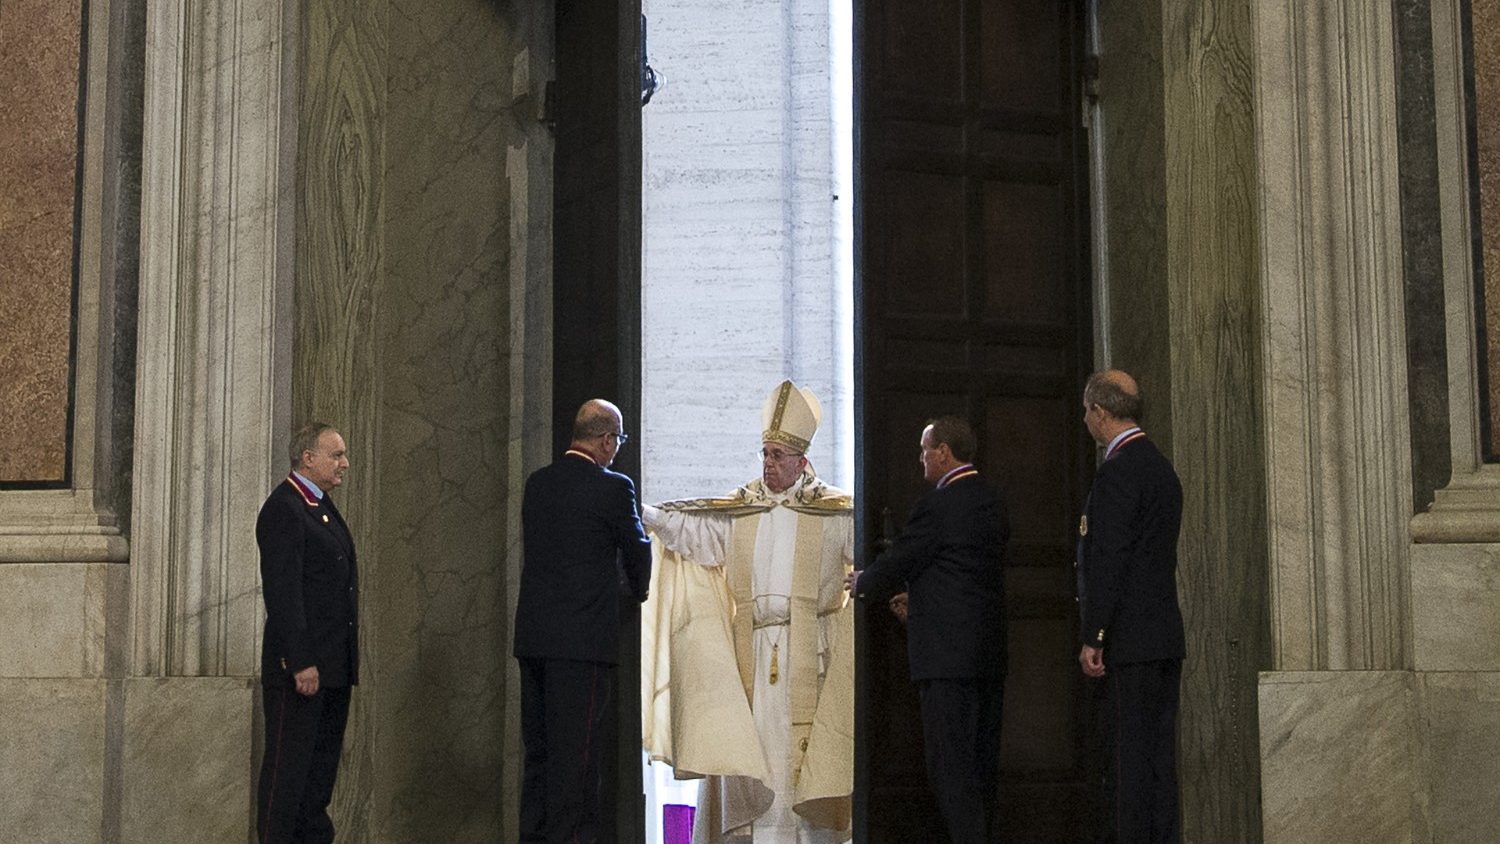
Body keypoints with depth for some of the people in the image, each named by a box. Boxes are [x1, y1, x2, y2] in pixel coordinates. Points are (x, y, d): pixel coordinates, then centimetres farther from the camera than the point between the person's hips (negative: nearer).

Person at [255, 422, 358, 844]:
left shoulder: (323, 507, 17)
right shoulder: (283, 509, -13)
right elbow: (281, 591, -20)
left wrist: (347, 660, 17)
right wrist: (300, 662, -24)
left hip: (333, 666, 9)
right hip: (301, 663, -9)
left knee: (323, 764, 13)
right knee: (288, 765, -4)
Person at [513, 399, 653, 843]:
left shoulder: (537, 482, 10)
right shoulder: (613, 488, -9)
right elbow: (639, 552, 3)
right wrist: (637, 591, 25)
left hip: (532, 635, 7)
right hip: (583, 636, -6)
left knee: (538, 746, 13)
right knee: (576, 750, -2)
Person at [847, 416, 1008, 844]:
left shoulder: (936, 506, -14)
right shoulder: (992, 502, 12)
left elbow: (897, 564, -7)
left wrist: (863, 582, 13)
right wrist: (918, 597, 27)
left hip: (949, 654, -9)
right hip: (991, 652, 9)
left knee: (950, 763, -6)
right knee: (982, 759, 13)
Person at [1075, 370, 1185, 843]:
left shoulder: (1118, 472, -13)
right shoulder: (1161, 467, 17)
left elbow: (1108, 561, -18)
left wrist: (1093, 639, -16)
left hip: (1131, 642, -9)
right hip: (1166, 638, 9)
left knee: (1127, 758, -7)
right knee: (1159, 756, 10)